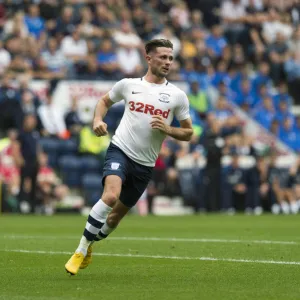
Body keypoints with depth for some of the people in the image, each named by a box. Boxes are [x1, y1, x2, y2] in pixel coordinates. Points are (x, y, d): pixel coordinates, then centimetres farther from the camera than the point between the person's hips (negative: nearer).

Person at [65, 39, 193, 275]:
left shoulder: (177, 96, 2)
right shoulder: (128, 85, 3)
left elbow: (188, 133, 8)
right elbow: (105, 101, 21)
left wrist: (167, 129, -12)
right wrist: (98, 120, 1)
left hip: (145, 165, 2)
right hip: (120, 150, -2)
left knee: (116, 216, 12)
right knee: (111, 196, -30)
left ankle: (90, 245, 42)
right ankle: (81, 250, -20)